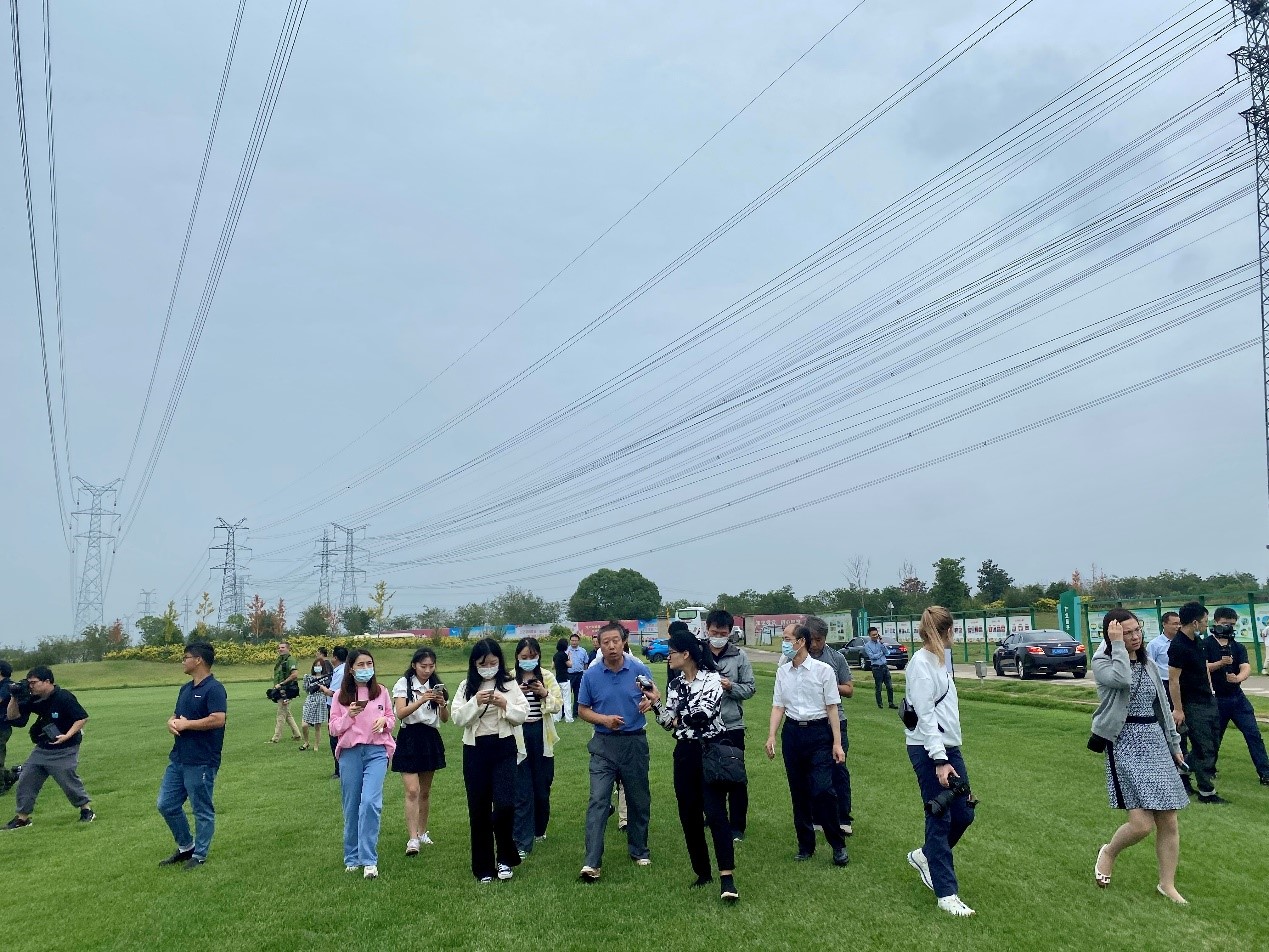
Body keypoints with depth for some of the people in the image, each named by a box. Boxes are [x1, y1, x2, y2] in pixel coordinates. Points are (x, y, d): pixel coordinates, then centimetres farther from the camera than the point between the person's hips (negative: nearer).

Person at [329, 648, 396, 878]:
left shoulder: (381, 692, 4)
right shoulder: (341, 696, 3)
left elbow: (392, 718, 14)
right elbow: (333, 728, 4)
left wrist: (384, 721, -9)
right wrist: (349, 716, -14)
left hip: (377, 751, -1)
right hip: (350, 753, 1)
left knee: (370, 802, -15)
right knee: (352, 807, 9)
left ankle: (369, 860, -8)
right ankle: (352, 857, 26)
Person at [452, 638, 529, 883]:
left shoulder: (510, 684, 2)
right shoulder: (466, 687, 4)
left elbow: (522, 715, -1)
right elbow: (458, 718, -3)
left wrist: (504, 704, -16)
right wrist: (476, 703, -18)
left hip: (503, 748, -1)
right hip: (475, 750, 2)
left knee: (504, 804, -13)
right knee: (479, 809, 7)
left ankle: (505, 858, 11)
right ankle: (484, 867, 21)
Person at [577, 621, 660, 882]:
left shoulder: (639, 670, -4)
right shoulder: (591, 675, -4)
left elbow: (655, 695, 9)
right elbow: (582, 710, 3)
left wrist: (651, 700, -15)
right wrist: (604, 719, -15)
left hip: (635, 743, 1)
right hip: (604, 745, -1)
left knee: (639, 801, 12)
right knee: (598, 801, -9)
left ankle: (639, 851, 32)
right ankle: (591, 863, -7)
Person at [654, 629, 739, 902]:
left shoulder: (711, 679, -8)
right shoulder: (675, 684, 10)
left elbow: (703, 713, -19)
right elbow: (669, 723, 8)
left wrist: (679, 717, -4)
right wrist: (655, 704, -7)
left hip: (710, 751, -6)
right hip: (684, 754, 6)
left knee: (715, 812, -13)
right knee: (689, 816, 9)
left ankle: (727, 877, -12)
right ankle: (703, 872, 23)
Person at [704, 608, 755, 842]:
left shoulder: (739, 655, 0)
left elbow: (750, 688, 1)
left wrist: (730, 686, -16)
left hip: (732, 726, 0)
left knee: (736, 778, 5)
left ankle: (737, 826, 18)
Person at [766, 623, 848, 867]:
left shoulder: (823, 670, -6)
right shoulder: (782, 672, 6)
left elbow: (832, 707, -3)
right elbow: (778, 706, 7)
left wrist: (837, 743, -5)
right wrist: (771, 736, -4)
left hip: (818, 731, -4)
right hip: (792, 732, 4)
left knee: (822, 790, -11)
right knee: (798, 792, 9)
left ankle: (838, 845, 8)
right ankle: (805, 845, 23)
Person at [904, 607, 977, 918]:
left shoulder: (937, 660, 11)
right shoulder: (921, 664, -16)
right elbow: (925, 716, -19)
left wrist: (948, 755, 13)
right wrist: (939, 760, -21)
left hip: (948, 746, 9)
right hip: (928, 750, -9)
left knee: (964, 813, 12)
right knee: (940, 819, 0)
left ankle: (924, 856, 34)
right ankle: (946, 894, 11)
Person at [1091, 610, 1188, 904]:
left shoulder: (1148, 663, 11)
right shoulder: (1102, 663, -7)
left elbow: (1161, 705, 19)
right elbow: (1122, 679, -30)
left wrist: (1174, 742, 19)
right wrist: (1117, 644, -21)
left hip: (1156, 742, 6)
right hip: (1125, 745, -6)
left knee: (1168, 822, 6)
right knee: (1142, 824, -11)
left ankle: (1167, 884, 23)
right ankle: (1108, 853, 19)